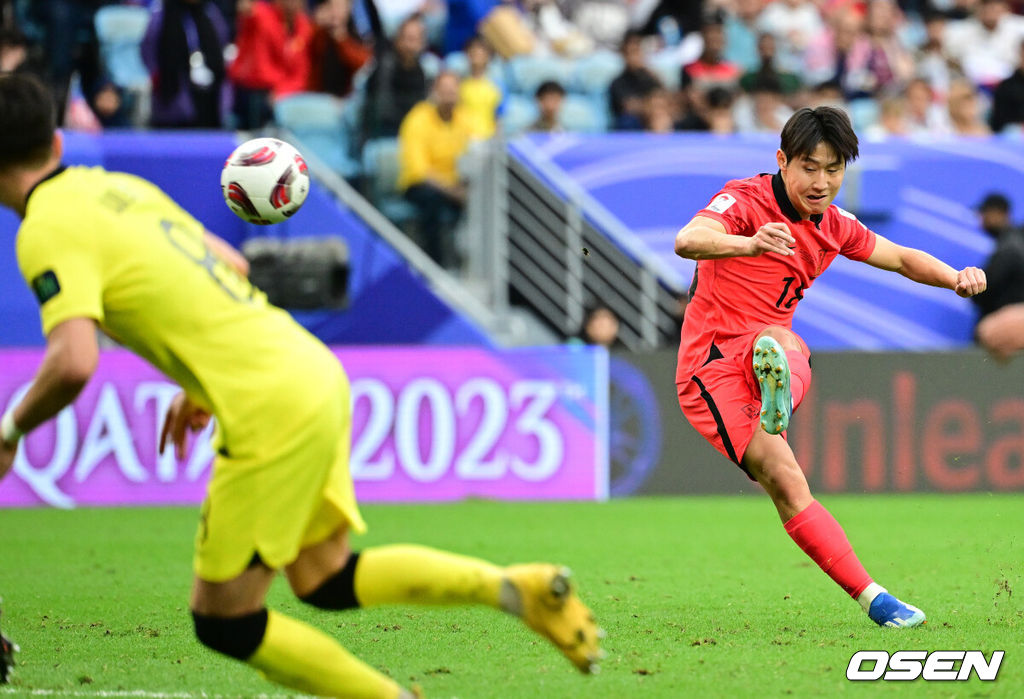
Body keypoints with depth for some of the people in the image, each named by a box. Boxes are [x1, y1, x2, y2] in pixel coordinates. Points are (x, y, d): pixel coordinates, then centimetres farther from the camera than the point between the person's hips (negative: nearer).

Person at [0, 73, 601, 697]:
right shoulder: (118, 186, 16)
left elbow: (74, 362, -26)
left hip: (272, 408, -9)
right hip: (316, 370, 9)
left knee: (225, 622, 5)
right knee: (326, 581, 21)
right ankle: (518, 587, 12)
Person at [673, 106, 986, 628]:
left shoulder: (834, 226, 11)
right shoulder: (746, 200, -10)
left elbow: (901, 258, 26)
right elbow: (687, 241, -30)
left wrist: (956, 277, 4)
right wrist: (750, 244, -51)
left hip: (780, 350, 5)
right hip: (711, 363, -5)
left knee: (777, 341, -35)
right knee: (785, 481, -23)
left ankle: (779, 396, -71)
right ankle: (871, 598, -27)